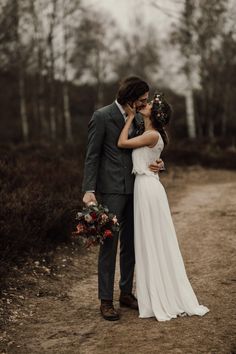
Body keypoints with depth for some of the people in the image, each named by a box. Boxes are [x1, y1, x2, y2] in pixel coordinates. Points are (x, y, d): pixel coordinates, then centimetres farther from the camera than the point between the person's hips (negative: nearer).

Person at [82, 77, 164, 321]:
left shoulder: (137, 119, 11)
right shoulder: (102, 117, -8)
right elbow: (92, 156, -9)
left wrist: (156, 163, -2)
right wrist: (89, 190, -18)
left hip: (133, 188, 7)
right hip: (111, 189, -7)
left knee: (130, 243, 11)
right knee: (109, 243, -5)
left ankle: (126, 293, 23)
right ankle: (106, 300, 3)